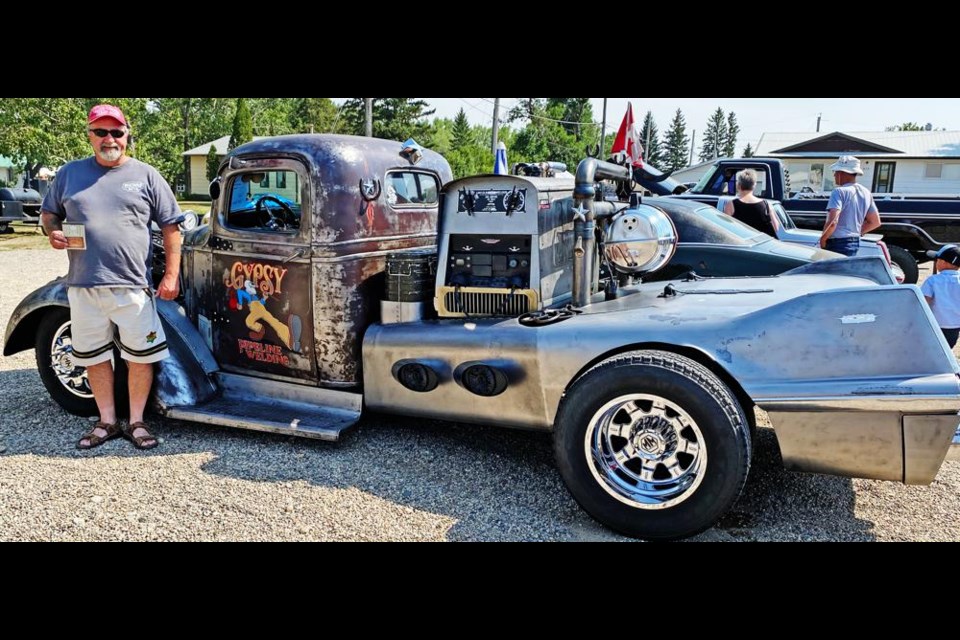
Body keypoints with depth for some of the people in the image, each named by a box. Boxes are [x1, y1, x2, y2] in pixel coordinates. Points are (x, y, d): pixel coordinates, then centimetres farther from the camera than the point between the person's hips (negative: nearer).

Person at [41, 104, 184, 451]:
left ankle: (136, 422, 16)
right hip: (83, 286, 3)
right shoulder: (70, 173, 11)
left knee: (140, 354, 1)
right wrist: (52, 232, -3)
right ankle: (107, 421, 26)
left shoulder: (145, 175, 3)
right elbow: (48, 213, 21)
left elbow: (171, 226, 3)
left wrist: (171, 275, -4)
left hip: (132, 286, -3)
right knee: (94, 355, 12)